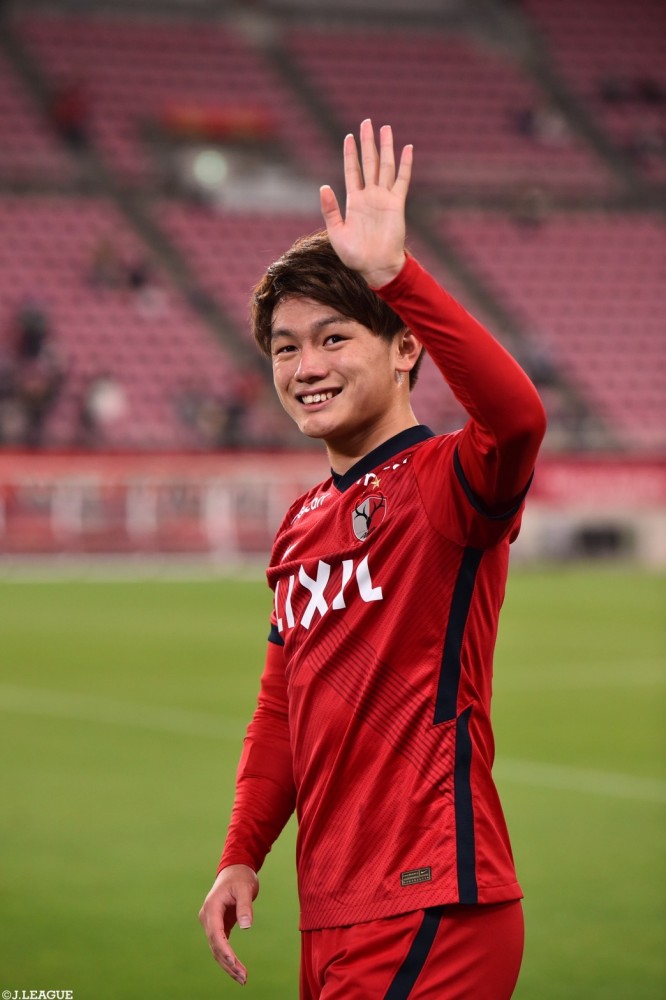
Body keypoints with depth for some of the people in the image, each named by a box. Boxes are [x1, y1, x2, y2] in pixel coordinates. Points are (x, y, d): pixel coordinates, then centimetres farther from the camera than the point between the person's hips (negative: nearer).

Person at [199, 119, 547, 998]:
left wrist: (393, 273, -36)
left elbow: (516, 416, -32)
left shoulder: (448, 479, -8)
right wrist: (242, 858, 15)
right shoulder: (303, 526, 16)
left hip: (431, 911, -8)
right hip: (331, 917, 8)